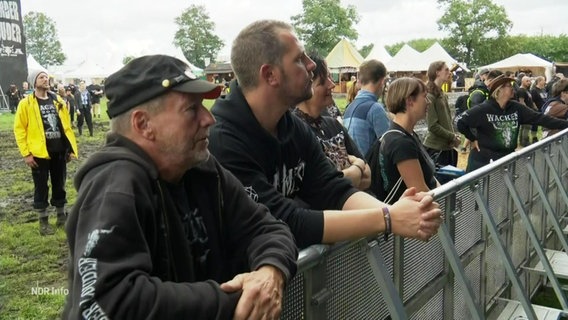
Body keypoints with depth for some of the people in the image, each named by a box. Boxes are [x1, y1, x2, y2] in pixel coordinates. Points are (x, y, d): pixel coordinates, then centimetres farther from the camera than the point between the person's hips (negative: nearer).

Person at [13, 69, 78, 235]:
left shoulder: (58, 101, 8)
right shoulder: (26, 103, -5)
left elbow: (66, 126, 11)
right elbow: (19, 129, -5)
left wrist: (71, 148, 8)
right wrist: (26, 153, -9)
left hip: (59, 152, 4)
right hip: (39, 153, -4)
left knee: (59, 185, 14)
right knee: (41, 188, 6)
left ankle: (61, 216, 28)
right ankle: (43, 221, 18)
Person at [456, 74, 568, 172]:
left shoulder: (516, 108, 1)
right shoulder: (483, 110, -16)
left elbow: (539, 118, 0)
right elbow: (461, 122, -13)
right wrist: (473, 139, -8)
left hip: (507, 159, 6)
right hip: (483, 160, -6)